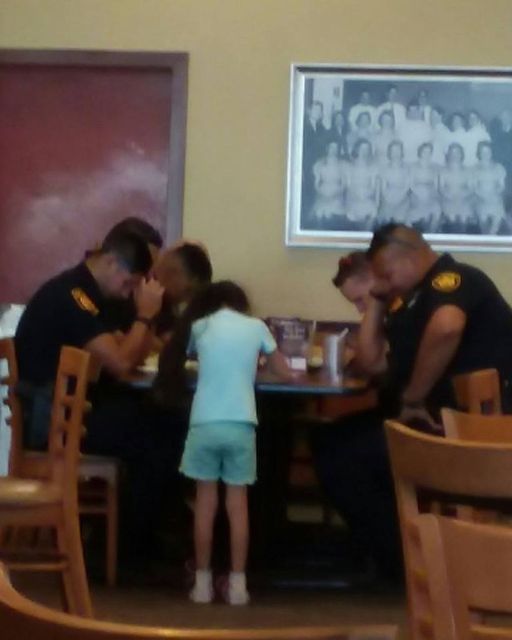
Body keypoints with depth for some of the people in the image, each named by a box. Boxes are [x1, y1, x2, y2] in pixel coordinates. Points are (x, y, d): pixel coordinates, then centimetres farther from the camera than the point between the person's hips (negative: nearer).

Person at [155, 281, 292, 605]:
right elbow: (284, 372, 17)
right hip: (241, 424, 0)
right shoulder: (256, 326, 9)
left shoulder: (199, 326, 10)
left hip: (205, 423, 0)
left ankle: (203, 581, 10)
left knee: (206, 501, 7)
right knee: (238, 502, 6)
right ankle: (238, 583, 7)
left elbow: (177, 359, 26)